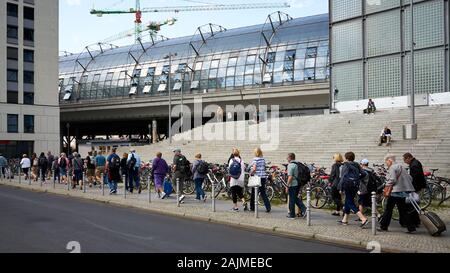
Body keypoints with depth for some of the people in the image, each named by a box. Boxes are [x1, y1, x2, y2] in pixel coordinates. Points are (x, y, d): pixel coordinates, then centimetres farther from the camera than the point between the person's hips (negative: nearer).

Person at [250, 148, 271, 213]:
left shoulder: (255, 159, -10)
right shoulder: (263, 159, 9)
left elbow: (254, 168, -19)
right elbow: (264, 168, 13)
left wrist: (251, 173, -4)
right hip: (263, 177, 6)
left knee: (253, 193, 8)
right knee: (263, 193, 7)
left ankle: (252, 207, 18)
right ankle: (268, 207, -4)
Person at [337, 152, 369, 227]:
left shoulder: (345, 165, -8)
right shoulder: (357, 165, 10)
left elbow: (343, 177, -12)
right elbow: (363, 174, 7)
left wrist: (341, 188, -9)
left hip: (348, 185, -7)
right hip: (356, 186, 7)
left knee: (351, 203, -4)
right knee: (348, 201, 18)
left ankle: (363, 219, -18)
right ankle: (345, 220, 26)